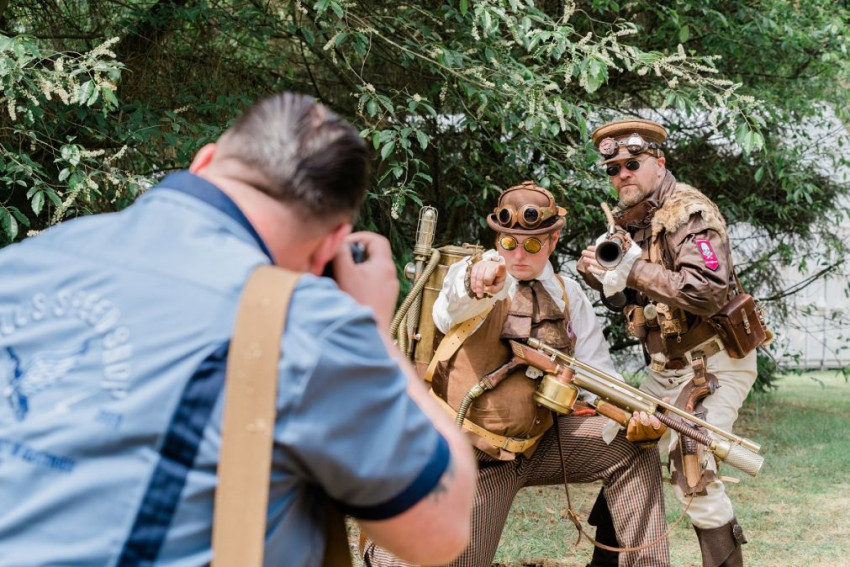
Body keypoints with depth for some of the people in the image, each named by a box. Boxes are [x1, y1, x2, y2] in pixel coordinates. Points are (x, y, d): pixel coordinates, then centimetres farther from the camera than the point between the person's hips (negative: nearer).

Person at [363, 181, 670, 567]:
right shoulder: (472, 274, -12)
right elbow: (448, 311, -37)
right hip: (474, 455, -4)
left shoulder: (569, 296, 4)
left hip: (540, 442, 4)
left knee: (632, 449, -13)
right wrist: (476, 281, -63)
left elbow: (597, 373, 3)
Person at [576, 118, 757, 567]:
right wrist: (596, 273, -4)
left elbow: (709, 292, -31)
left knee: (693, 475, -14)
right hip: (666, 368, 9)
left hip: (711, 366, -9)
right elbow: (634, 299, 15)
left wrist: (635, 269, -29)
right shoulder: (631, 219, 9)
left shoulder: (690, 214, -17)